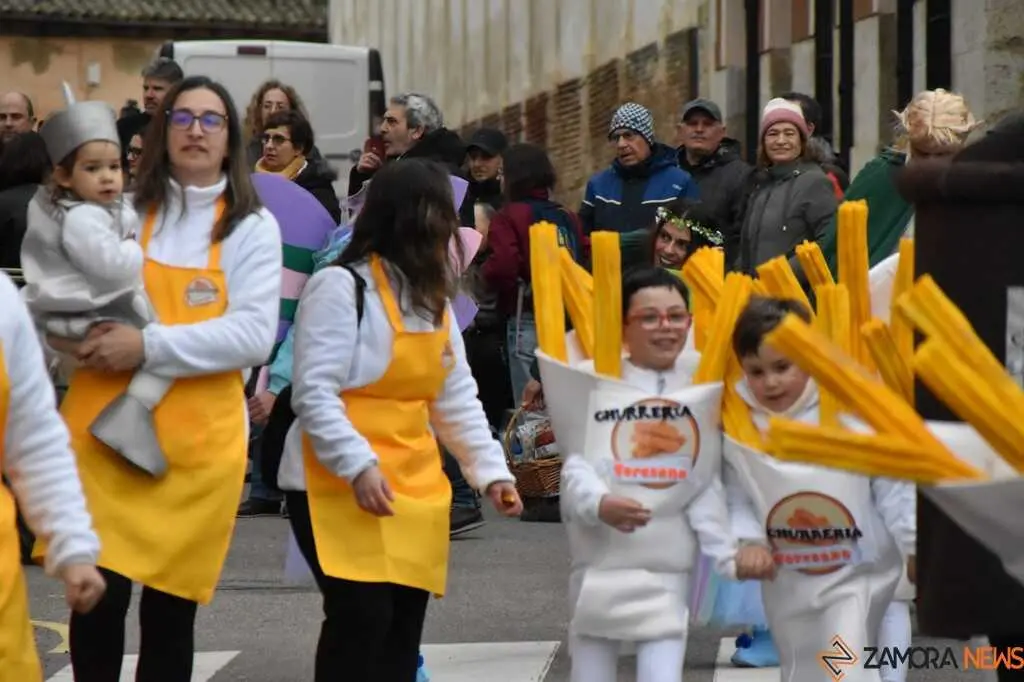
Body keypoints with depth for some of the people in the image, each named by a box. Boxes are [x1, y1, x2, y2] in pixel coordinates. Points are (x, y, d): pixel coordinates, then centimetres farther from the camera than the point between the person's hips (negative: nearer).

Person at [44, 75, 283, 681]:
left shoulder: (253, 227, 1)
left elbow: (254, 335, -11)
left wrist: (149, 345, -19)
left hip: (197, 442, -1)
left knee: (170, 611, 6)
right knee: (97, 599, -6)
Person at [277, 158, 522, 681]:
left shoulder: (433, 298, 15)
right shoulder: (341, 286, -12)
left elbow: (457, 398, 15)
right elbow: (313, 393, -19)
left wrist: (490, 470, 5)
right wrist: (358, 465, -28)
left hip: (413, 486, 8)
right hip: (341, 485, -8)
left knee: (404, 623, 7)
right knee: (361, 615, -16)